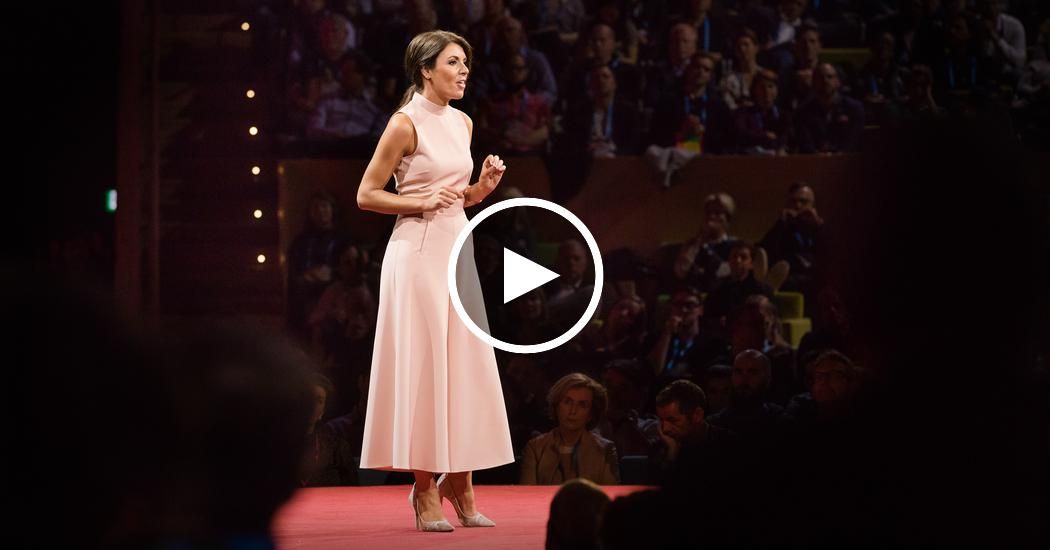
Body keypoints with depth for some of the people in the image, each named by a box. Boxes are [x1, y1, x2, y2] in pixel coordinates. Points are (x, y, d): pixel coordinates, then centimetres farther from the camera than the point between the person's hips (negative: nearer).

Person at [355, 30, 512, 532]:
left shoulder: (462, 123, 13)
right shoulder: (406, 123, -8)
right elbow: (366, 195, -7)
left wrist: (484, 186, 2)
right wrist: (422, 203, -17)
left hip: (457, 246, 7)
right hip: (419, 250, -7)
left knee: (466, 364, 6)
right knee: (423, 366, -5)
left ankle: (459, 481, 13)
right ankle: (424, 487, 1)